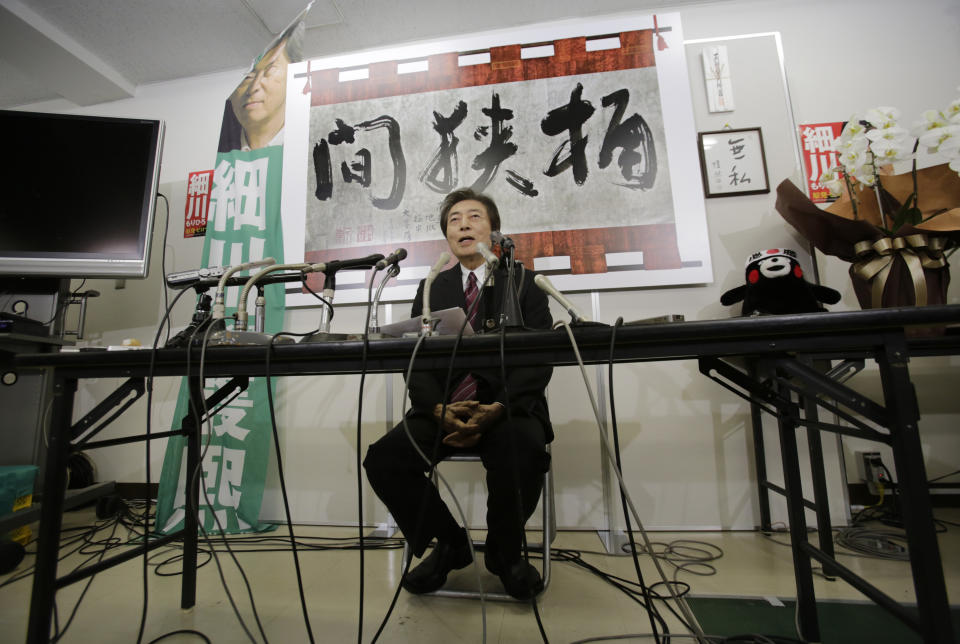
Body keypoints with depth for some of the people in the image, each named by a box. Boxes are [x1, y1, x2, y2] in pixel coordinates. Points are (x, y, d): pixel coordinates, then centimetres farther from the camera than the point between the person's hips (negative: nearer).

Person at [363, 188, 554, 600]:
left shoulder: (523, 282, 8)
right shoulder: (431, 290, 15)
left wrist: (498, 408, -21)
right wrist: (439, 409, -16)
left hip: (508, 408, -2)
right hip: (444, 409, 3)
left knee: (524, 449, -34)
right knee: (382, 458, -20)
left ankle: (505, 551, 1)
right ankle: (448, 544, 8)